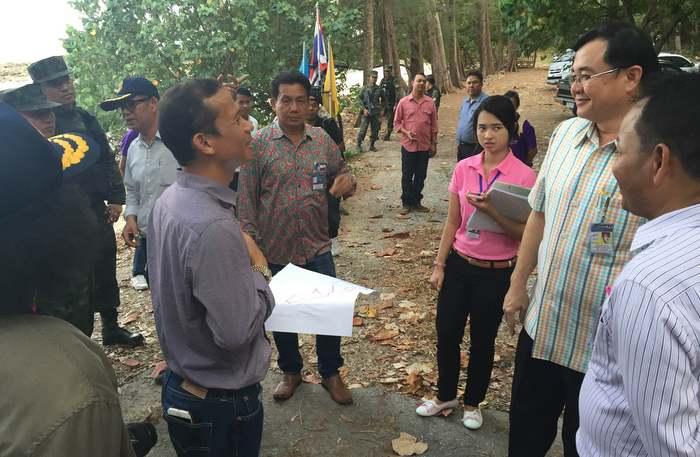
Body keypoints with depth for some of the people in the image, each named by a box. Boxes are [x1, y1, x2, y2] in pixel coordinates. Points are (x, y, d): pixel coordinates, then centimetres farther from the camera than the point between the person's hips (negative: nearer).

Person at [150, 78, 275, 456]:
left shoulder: (170, 199, -3)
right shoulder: (213, 226, -32)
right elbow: (236, 330, -29)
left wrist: (244, 265, -1)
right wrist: (259, 269, -16)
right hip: (222, 404, -8)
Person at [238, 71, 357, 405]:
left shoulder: (322, 139, 1)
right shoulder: (258, 144, -7)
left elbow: (340, 173, 12)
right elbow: (246, 197, -5)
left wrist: (347, 182, -12)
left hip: (318, 245, 2)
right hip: (277, 249, -2)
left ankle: (330, 373, 33)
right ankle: (291, 371, 40)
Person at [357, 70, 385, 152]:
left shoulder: (379, 89, 4)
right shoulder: (364, 88, -1)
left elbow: (384, 99, 15)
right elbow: (360, 99, -1)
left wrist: (382, 109, 7)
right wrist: (364, 109, -10)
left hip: (376, 113, 3)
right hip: (366, 112, -3)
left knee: (375, 130, 6)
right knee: (363, 129, -6)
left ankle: (372, 145, 18)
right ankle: (359, 144, 7)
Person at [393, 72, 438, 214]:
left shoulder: (430, 102, 3)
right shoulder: (403, 102, -2)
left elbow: (434, 125, 7)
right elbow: (397, 122, 3)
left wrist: (434, 144, 5)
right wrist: (406, 132, -14)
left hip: (425, 146, 2)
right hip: (408, 145, -2)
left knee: (421, 176, 9)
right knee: (407, 176, 5)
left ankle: (416, 202, 22)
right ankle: (406, 203, 17)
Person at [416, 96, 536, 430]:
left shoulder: (523, 176, -13)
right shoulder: (463, 169, -1)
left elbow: (524, 234, -14)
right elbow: (452, 222, 6)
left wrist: (491, 211, -29)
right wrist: (439, 264, 5)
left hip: (497, 273, -3)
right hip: (459, 265, 4)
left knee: (482, 341, 13)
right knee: (446, 333, 12)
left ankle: (472, 402, 36)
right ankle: (446, 396, 36)